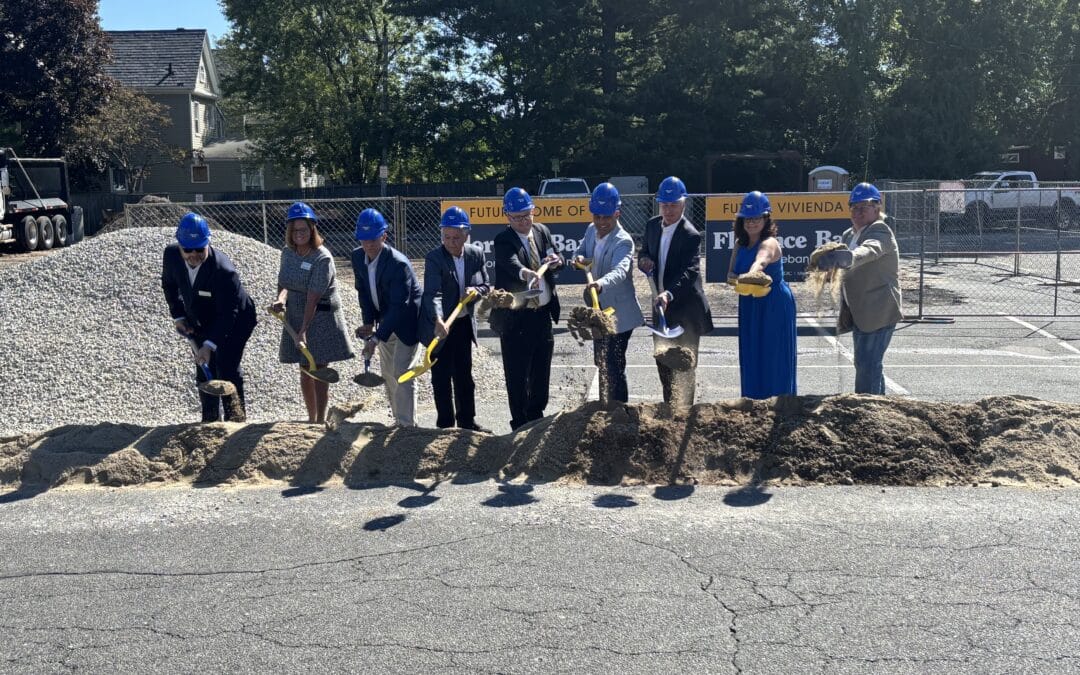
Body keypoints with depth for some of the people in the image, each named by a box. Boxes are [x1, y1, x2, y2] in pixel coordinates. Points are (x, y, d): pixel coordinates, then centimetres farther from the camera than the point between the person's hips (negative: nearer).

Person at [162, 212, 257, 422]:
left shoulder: (223, 270, -35)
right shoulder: (171, 255, -17)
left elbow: (228, 314, -30)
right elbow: (169, 285, 5)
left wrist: (209, 344, -36)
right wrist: (178, 316, -3)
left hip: (234, 322, -6)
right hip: (201, 324, 6)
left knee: (227, 370, -14)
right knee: (205, 373, 9)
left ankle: (237, 423, -6)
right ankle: (210, 423, 21)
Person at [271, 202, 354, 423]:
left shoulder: (322, 258, -19)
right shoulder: (287, 253, 2)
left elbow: (313, 297, -22)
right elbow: (285, 284, 8)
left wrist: (304, 330, -24)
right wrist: (281, 299, -15)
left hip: (321, 318, -6)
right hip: (296, 316, 6)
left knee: (319, 370, -2)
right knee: (305, 369, 12)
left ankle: (321, 420, 7)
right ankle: (311, 419, 24)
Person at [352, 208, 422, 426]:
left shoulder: (398, 264, -30)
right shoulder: (357, 256, -7)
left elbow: (398, 306, -32)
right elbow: (362, 291, 2)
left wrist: (376, 338, -36)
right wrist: (369, 322, -12)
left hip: (405, 323, -8)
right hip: (384, 321, 8)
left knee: (401, 375, -10)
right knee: (387, 374, 15)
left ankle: (407, 425, -2)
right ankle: (398, 420, 29)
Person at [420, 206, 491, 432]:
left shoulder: (476, 254, -3)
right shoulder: (434, 258, -18)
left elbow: (485, 286, 6)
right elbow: (433, 293, -30)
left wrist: (476, 291, -18)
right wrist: (438, 320, -46)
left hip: (464, 323, 5)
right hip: (439, 325, -4)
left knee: (464, 375, 14)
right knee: (441, 377, 1)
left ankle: (467, 421, 25)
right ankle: (445, 425, 11)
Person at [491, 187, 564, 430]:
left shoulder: (542, 231, 7)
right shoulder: (503, 240, -13)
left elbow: (557, 259, 15)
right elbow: (511, 263, -32)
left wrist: (556, 261, -10)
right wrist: (526, 273, -54)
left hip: (543, 314, 6)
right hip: (515, 318, -6)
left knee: (541, 371, 16)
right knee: (517, 375, 0)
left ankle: (536, 417, 32)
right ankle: (520, 424, 12)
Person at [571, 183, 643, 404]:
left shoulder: (623, 241, -23)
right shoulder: (591, 230, 0)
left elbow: (619, 270, -40)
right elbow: (583, 251, 16)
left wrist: (601, 283, -61)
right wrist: (580, 259, -10)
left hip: (619, 313, -8)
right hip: (599, 308, 8)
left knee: (614, 366, -7)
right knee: (601, 362, 20)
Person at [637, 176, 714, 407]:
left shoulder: (690, 235, -18)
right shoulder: (652, 225, 3)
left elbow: (689, 271, -29)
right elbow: (644, 252, 16)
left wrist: (668, 294, -46)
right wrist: (643, 260, -10)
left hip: (685, 310, -7)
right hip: (661, 306, 7)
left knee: (684, 366, 0)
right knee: (663, 362, 16)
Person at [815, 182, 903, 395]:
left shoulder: (880, 232, -13)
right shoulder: (848, 235, 14)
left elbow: (869, 250, -36)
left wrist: (846, 257, -55)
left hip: (878, 311, -9)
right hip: (859, 311, 9)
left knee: (867, 364, -14)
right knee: (871, 364, 18)